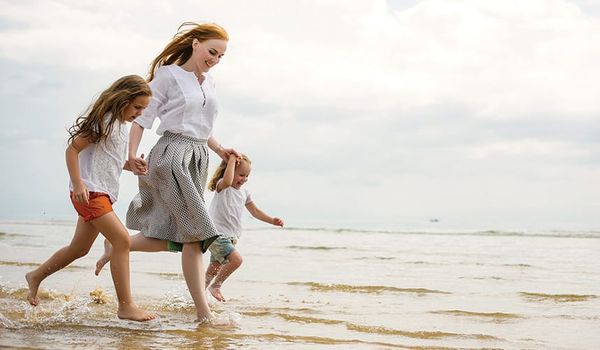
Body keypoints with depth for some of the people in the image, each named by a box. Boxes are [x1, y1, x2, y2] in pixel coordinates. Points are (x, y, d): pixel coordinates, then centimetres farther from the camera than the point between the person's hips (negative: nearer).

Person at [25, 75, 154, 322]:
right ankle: (125, 306, -17)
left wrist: (130, 163, 3)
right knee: (122, 240, -19)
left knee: (79, 248, 17)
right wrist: (77, 183, -22)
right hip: (89, 192, -10)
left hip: (104, 195, 10)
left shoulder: (122, 126, 16)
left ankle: (35, 277, 37)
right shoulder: (104, 120, -12)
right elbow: (72, 150, -14)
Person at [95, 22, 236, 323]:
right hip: (172, 155, -8)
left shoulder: (210, 84, 19)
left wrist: (220, 150, 15)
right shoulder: (168, 75, -2)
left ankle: (116, 246, 24)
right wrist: (132, 155, -15)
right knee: (196, 233, -13)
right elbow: (141, 117, -4)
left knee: (175, 237, 5)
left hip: (198, 159, 8)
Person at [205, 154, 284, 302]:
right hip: (216, 234, -9)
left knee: (215, 268, 17)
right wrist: (232, 160, -27)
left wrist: (272, 220, 13)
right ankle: (215, 286, -8)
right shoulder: (221, 186, -11)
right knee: (236, 259, -24)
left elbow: (254, 211, 23)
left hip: (231, 236, 9)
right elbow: (227, 181, -37)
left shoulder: (244, 193, 13)